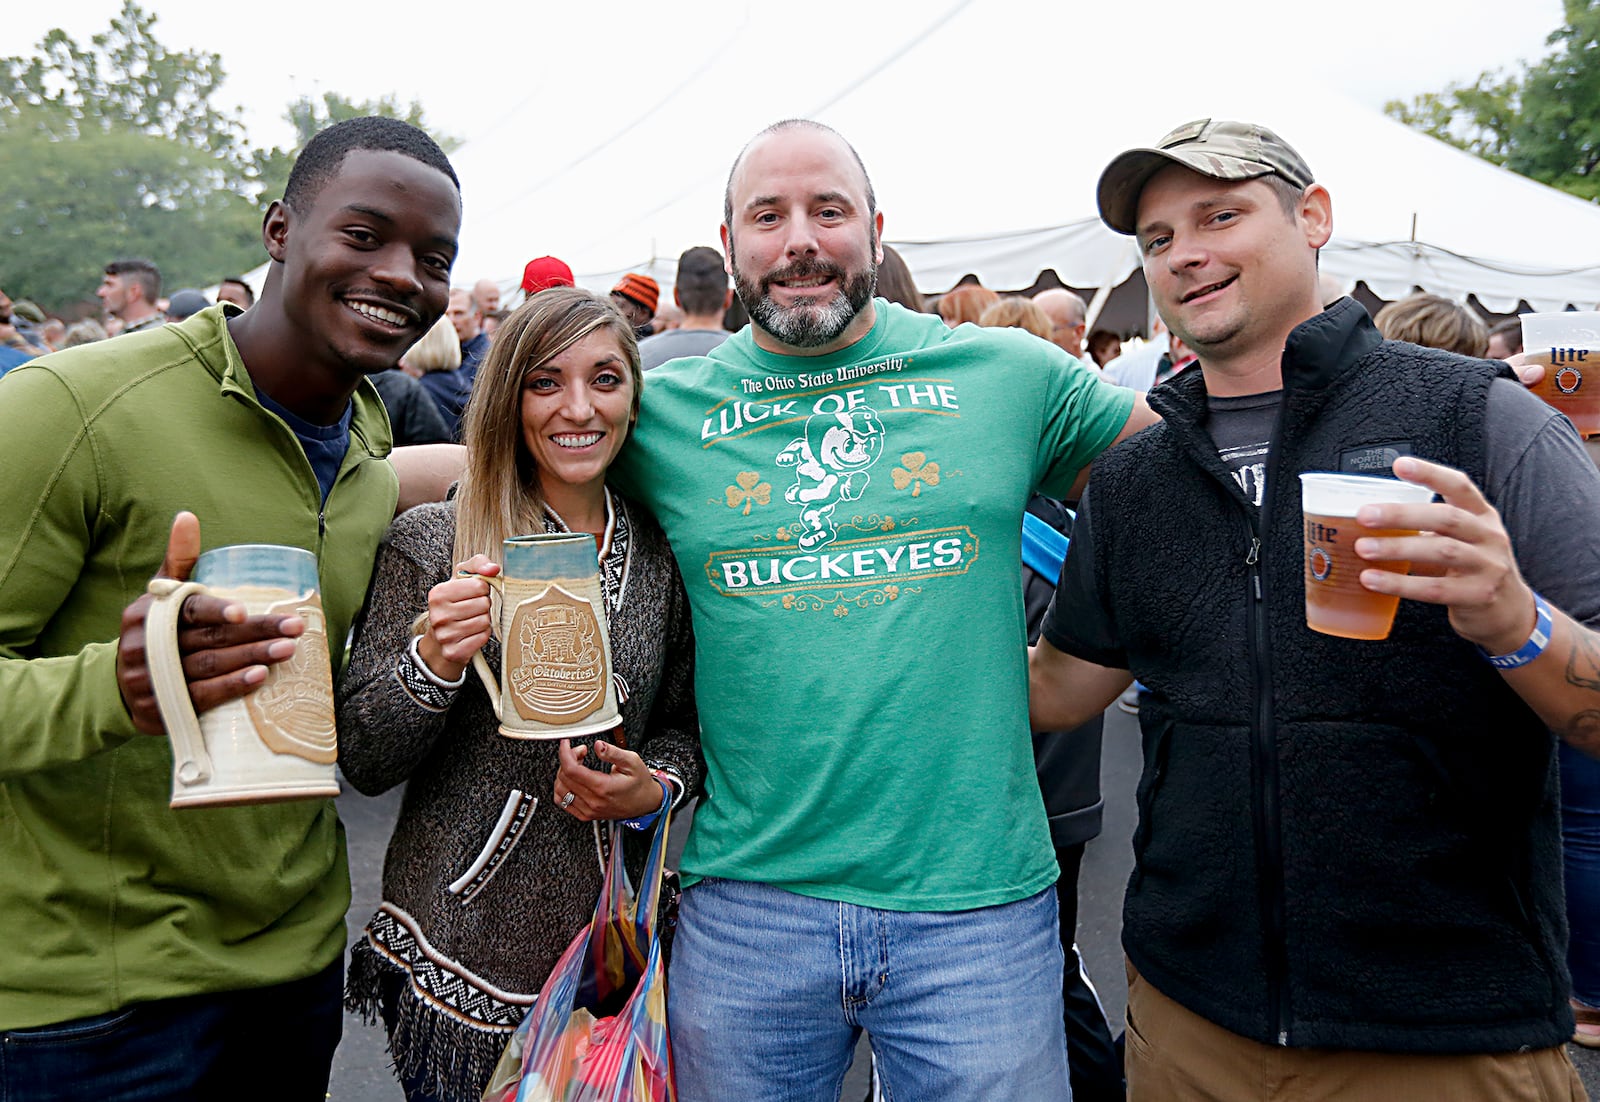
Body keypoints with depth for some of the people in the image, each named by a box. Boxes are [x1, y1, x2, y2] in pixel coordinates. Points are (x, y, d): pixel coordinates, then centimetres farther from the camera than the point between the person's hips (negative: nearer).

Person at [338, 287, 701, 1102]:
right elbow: (361, 762, -8)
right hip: (462, 948, -2)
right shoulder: (430, 542, -8)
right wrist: (432, 659, -27)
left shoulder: (661, 555, 1)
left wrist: (654, 787, -10)